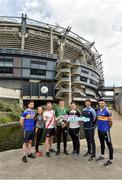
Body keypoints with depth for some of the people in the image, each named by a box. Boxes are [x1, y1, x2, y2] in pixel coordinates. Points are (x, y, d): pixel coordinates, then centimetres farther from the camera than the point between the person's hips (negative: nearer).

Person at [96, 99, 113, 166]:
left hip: (105, 130, -7)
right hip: (99, 130, 8)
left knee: (109, 144, 3)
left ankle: (110, 160, 14)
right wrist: (99, 125, 14)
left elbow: (110, 121, -11)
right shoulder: (98, 110, 5)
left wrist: (108, 127, 0)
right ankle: (102, 155, 38)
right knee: (102, 143, 21)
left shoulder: (107, 111, -16)